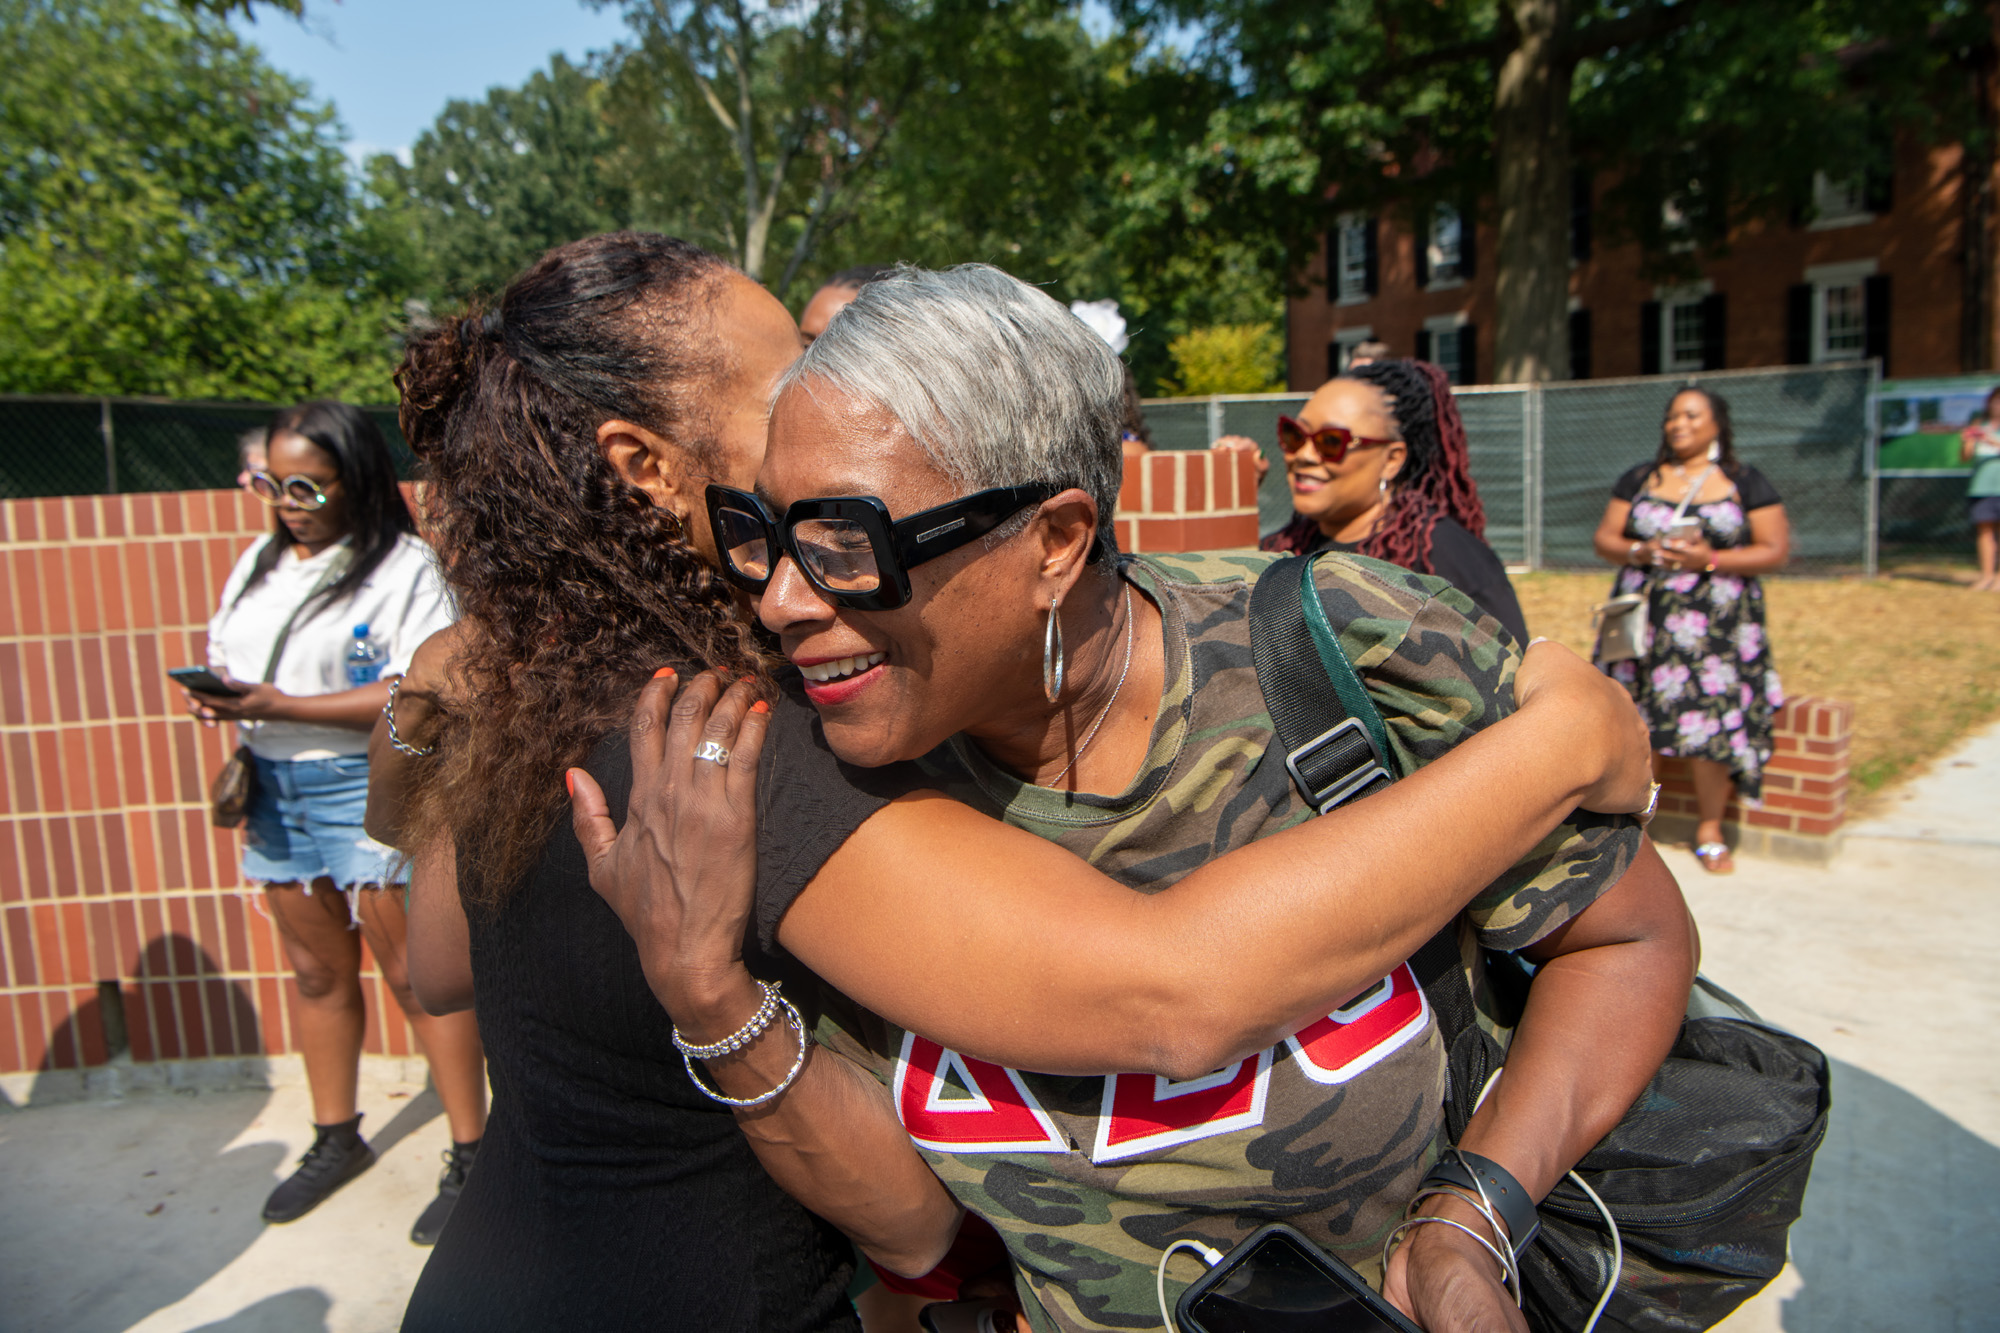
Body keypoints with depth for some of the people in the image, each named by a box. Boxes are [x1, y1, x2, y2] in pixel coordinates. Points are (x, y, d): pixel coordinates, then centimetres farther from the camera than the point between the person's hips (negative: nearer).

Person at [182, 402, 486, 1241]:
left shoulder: (402, 566, -13)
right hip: (273, 788, 7)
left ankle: (471, 1153, 13)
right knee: (317, 971, 18)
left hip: (368, 789, -7)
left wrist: (279, 706, -21)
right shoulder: (259, 562, 12)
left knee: (416, 974, 0)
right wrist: (217, 702, -5)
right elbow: (226, 661, 19)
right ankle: (335, 1139, 35)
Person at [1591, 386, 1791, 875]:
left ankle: (1709, 829, 9)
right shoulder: (1639, 478, 11)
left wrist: (1709, 560, -14)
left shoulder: (1744, 482, 6)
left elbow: (1776, 551, 0)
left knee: (1714, 719, -7)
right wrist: (1642, 552, -13)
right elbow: (1604, 539, 8)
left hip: (1718, 624, -1)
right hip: (1644, 618, 2)